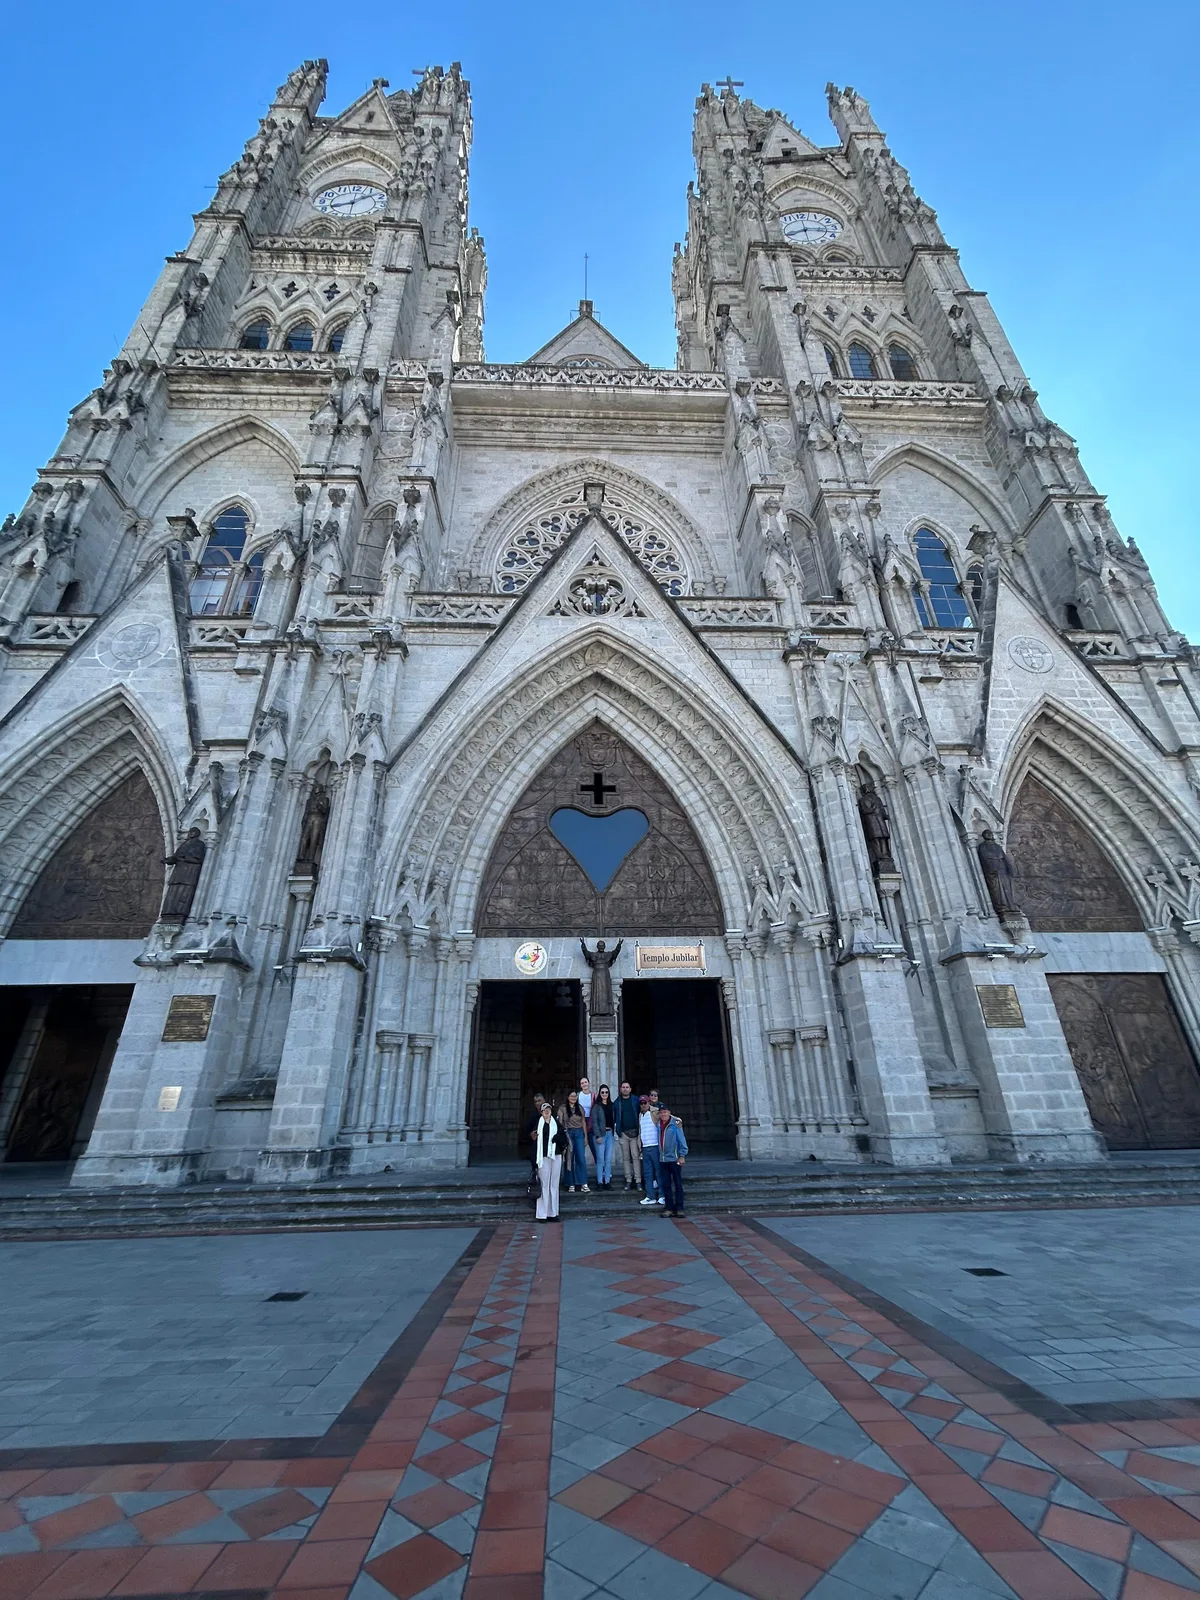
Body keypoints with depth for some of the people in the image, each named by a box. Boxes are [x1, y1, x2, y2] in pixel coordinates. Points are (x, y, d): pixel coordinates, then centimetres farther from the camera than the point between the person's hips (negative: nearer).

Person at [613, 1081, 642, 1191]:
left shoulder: (635, 1100, 2)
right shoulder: (617, 1102, 6)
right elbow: (613, 1118, 6)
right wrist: (614, 1130, -3)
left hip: (634, 1132, -2)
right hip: (623, 1133, 2)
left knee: (636, 1156, -3)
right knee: (625, 1158, 8)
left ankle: (638, 1181, 1)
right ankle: (628, 1180, 15)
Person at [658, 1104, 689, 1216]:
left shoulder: (675, 1123, -8)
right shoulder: (658, 1125, 6)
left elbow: (681, 1140, -8)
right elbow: (659, 1141, 11)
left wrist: (682, 1155, -12)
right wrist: (658, 1156, 6)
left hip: (674, 1159, -5)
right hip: (662, 1160, 5)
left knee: (678, 1184, 3)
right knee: (666, 1185, 8)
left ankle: (679, 1208, 10)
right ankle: (670, 1208, 17)